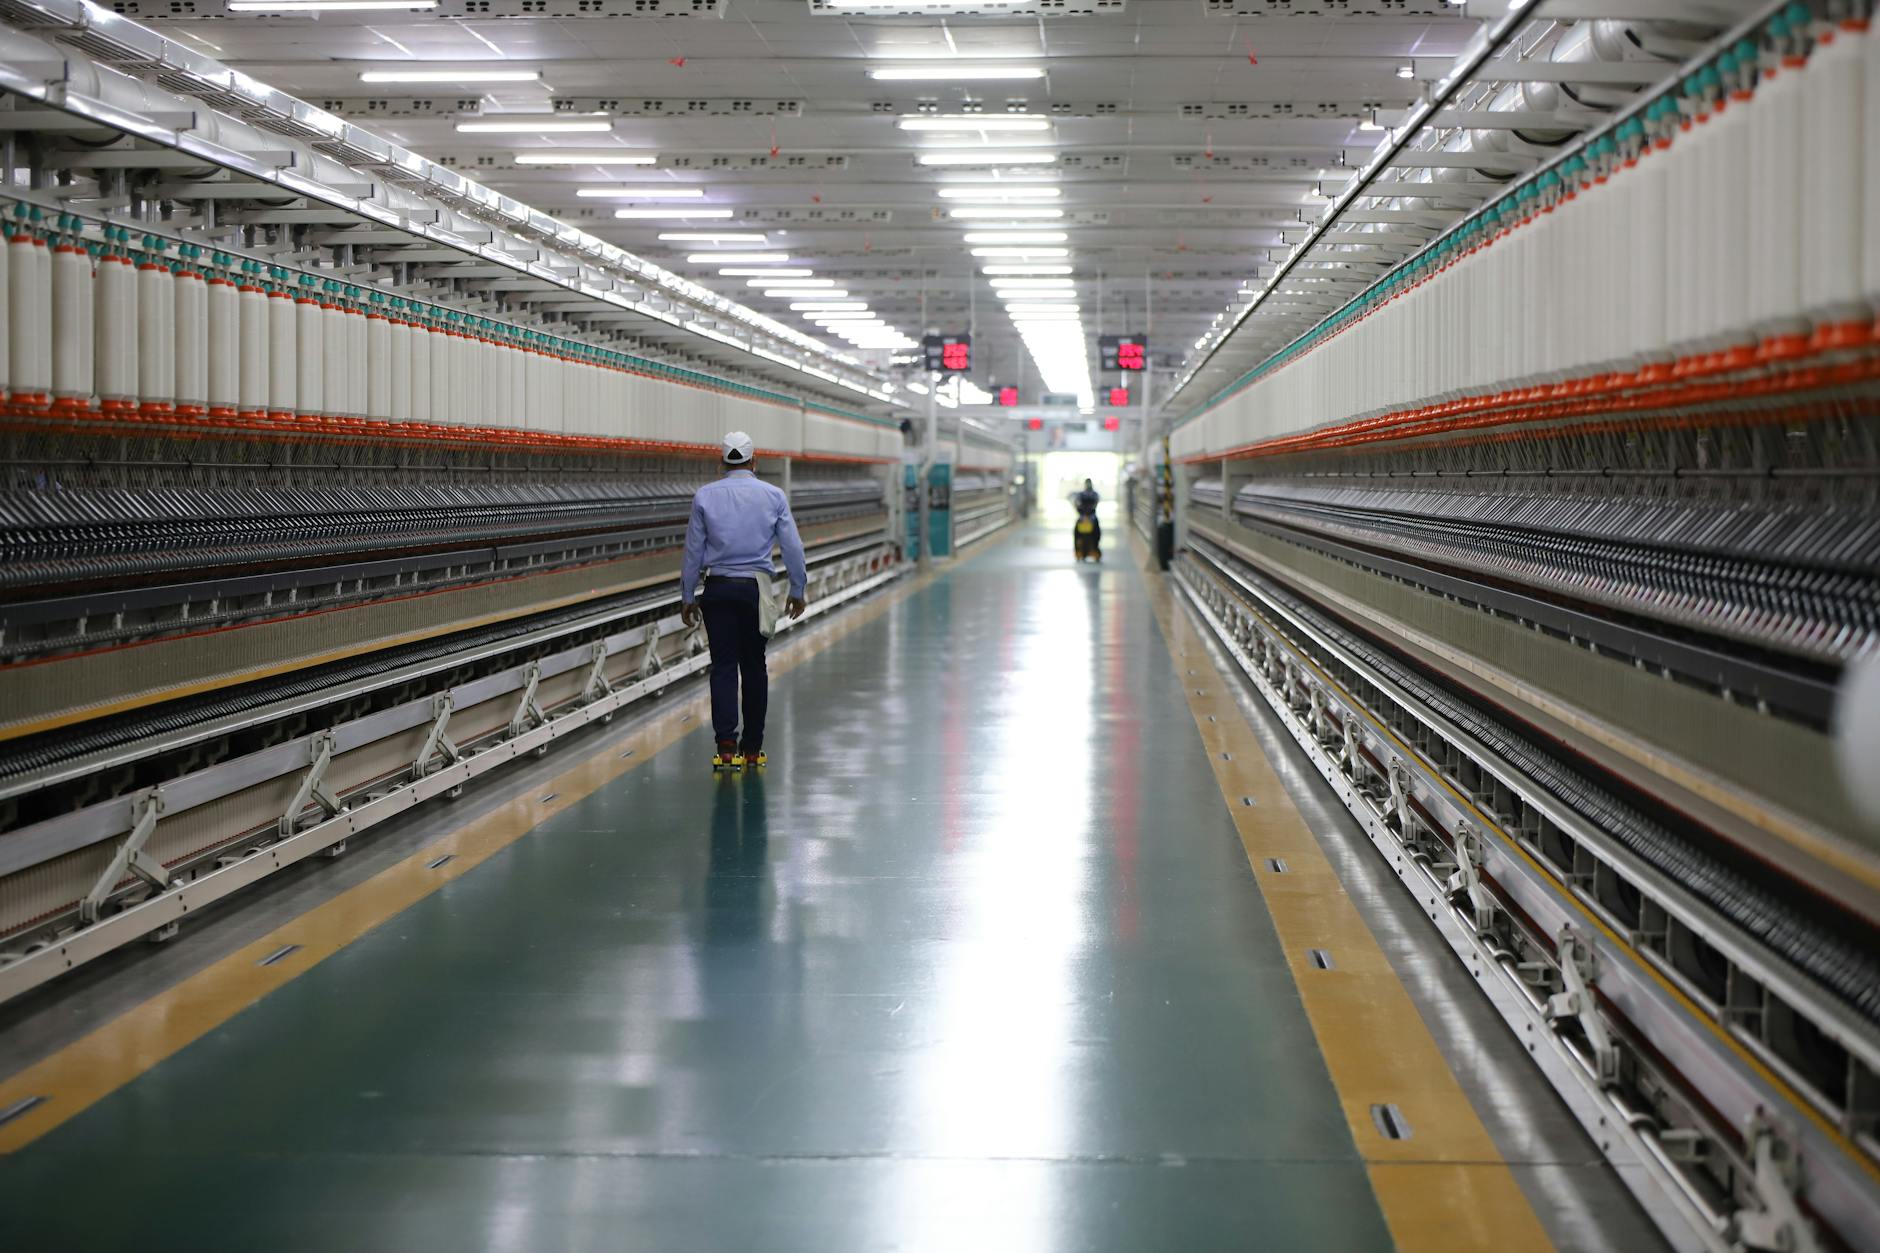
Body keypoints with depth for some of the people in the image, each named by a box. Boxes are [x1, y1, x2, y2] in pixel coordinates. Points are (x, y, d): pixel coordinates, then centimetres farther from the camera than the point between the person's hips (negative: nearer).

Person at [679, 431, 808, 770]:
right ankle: (752, 748, 13)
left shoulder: (705, 496, 0)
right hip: (756, 589, 0)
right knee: (754, 666, 9)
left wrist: (688, 597, 9)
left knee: (723, 667, -1)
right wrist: (797, 590, 12)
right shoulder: (774, 496, 1)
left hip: (717, 589, 0)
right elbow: (792, 547, 2)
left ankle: (727, 746, -12)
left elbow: (693, 551, 2)